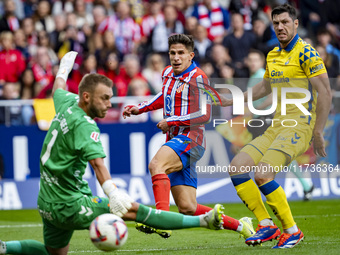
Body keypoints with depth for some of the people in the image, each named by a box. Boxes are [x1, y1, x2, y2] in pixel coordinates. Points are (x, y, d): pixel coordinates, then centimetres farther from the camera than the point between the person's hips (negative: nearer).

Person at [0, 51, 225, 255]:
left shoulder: (67, 103, 3)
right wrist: (112, 192, -51)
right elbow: (97, 162, -37)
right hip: (70, 204, -9)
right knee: (134, 211, -16)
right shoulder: (84, 125, -21)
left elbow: (58, 88, 28)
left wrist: (64, 70, 49)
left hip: (48, 203, 9)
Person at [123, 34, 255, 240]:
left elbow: (204, 115, -16)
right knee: (187, 208, 3)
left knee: (156, 165, -36)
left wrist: (171, 121, -14)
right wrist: (139, 109, 25)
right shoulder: (168, 73, 15)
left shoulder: (197, 78, -9)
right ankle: (240, 226, 17)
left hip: (190, 139, -8)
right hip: (175, 141, 8)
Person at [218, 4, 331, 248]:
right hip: (276, 127, 8)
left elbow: (325, 93, -13)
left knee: (263, 174, -23)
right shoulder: (273, 56, 15)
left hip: (299, 126, -8)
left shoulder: (306, 53, -10)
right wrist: (233, 100, 32)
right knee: (237, 166, -4)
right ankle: (267, 225, 3)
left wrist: (317, 132, -14)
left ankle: (292, 230, -9)